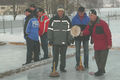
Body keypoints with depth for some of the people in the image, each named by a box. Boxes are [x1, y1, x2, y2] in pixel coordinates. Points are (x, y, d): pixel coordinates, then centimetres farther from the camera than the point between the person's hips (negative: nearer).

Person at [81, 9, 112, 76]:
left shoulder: (102, 23, -16)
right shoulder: (91, 24, 6)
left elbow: (108, 34, -16)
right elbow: (87, 30, -7)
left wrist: (109, 44, -17)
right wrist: (83, 33, -29)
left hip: (104, 45, -7)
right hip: (96, 45, 8)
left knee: (102, 58, -1)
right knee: (97, 57, 14)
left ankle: (101, 70, 11)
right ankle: (101, 70, 29)